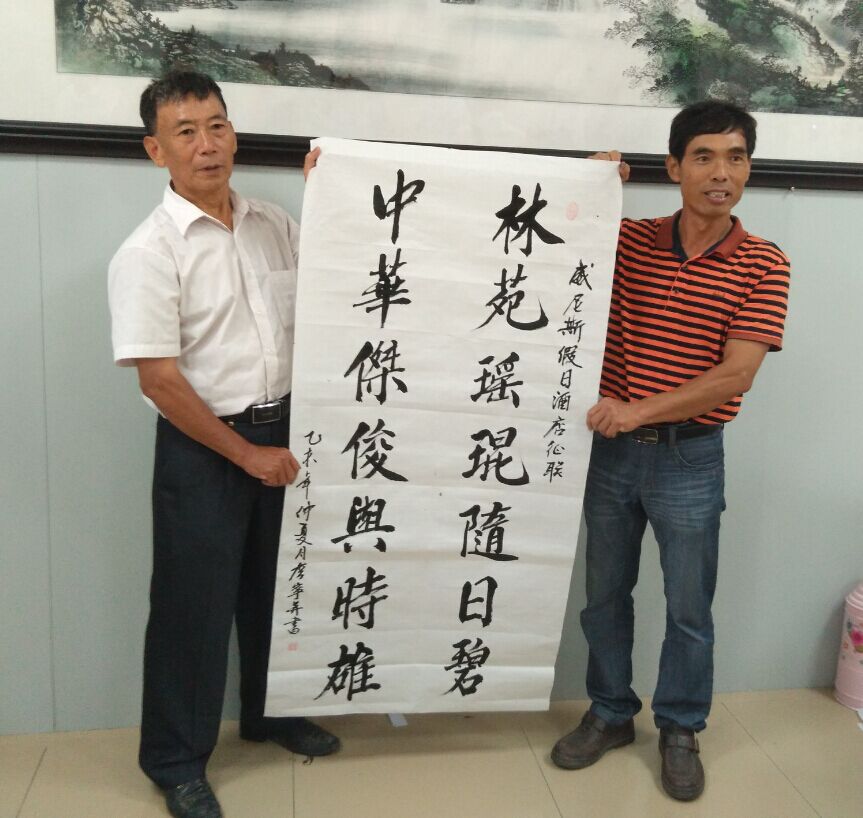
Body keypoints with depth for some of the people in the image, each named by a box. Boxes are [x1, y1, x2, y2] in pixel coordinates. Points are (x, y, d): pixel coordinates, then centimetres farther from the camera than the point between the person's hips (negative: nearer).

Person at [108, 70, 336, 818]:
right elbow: (159, 378, -17)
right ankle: (175, 758, 25)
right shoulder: (150, 251, -14)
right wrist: (244, 453, -14)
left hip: (282, 429, 6)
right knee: (194, 603, 6)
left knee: (274, 586, 19)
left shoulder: (273, 223, 3)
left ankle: (270, 713, 41)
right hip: (201, 447, -5)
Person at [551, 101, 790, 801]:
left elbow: (735, 375, -15)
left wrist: (642, 408, -23)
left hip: (690, 460, -2)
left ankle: (681, 731, 33)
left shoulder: (762, 265, -8)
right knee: (605, 595, 15)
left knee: (689, 610, 11)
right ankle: (610, 714, 36)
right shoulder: (628, 240, -1)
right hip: (610, 452, 3)